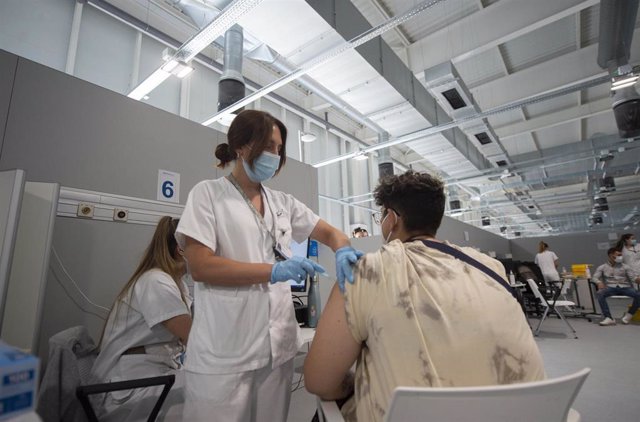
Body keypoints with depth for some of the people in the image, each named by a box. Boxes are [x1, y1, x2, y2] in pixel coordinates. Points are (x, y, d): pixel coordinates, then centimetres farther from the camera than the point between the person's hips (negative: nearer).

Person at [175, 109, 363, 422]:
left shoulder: (282, 202, 9)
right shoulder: (208, 193, -4)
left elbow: (329, 233, 12)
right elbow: (199, 266, -13)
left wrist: (343, 251, -12)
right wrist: (274, 271, -21)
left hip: (278, 344, 5)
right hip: (224, 351, -4)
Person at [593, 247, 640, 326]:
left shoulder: (625, 267, 16)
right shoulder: (602, 267, 11)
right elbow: (595, 277, 0)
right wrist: (599, 282, -24)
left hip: (625, 287, 2)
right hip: (611, 287, -2)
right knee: (599, 293, -35)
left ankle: (629, 314, -5)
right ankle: (609, 318, -32)